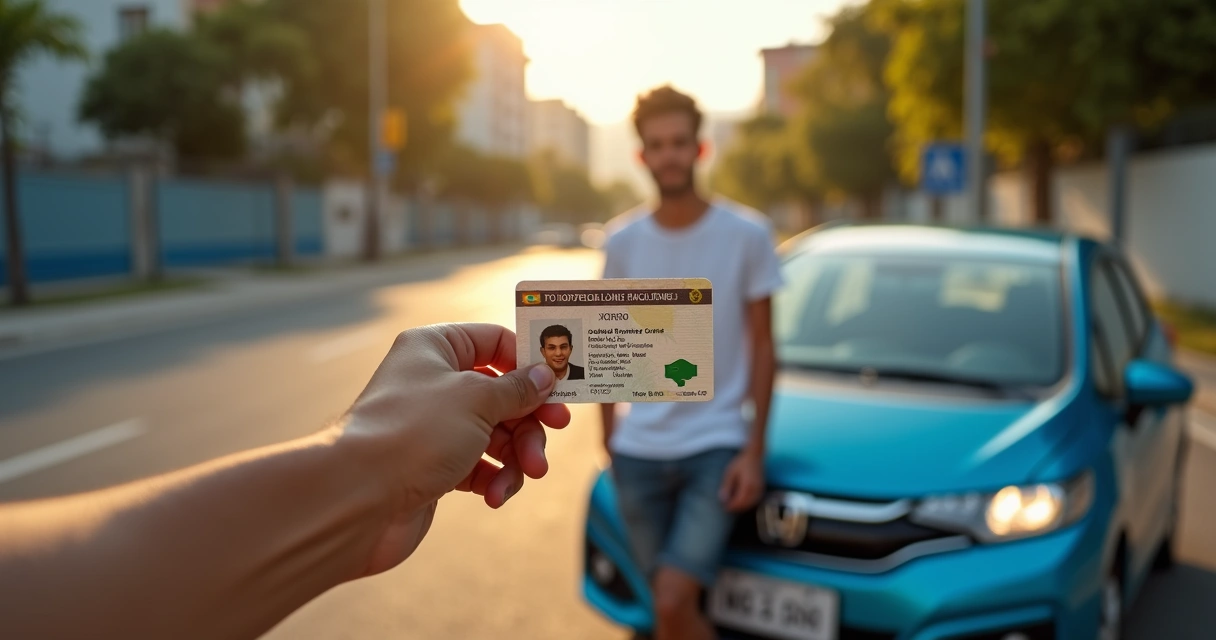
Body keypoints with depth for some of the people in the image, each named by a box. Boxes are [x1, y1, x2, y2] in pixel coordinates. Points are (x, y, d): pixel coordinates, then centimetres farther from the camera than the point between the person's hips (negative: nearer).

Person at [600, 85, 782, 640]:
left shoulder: (747, 234, -6)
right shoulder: (622, 241, 1)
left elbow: (762, 346, -1)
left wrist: (754, 450, -5)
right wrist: (607, 430, 12)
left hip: (716, 447, -3)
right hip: (638, 453, 3)